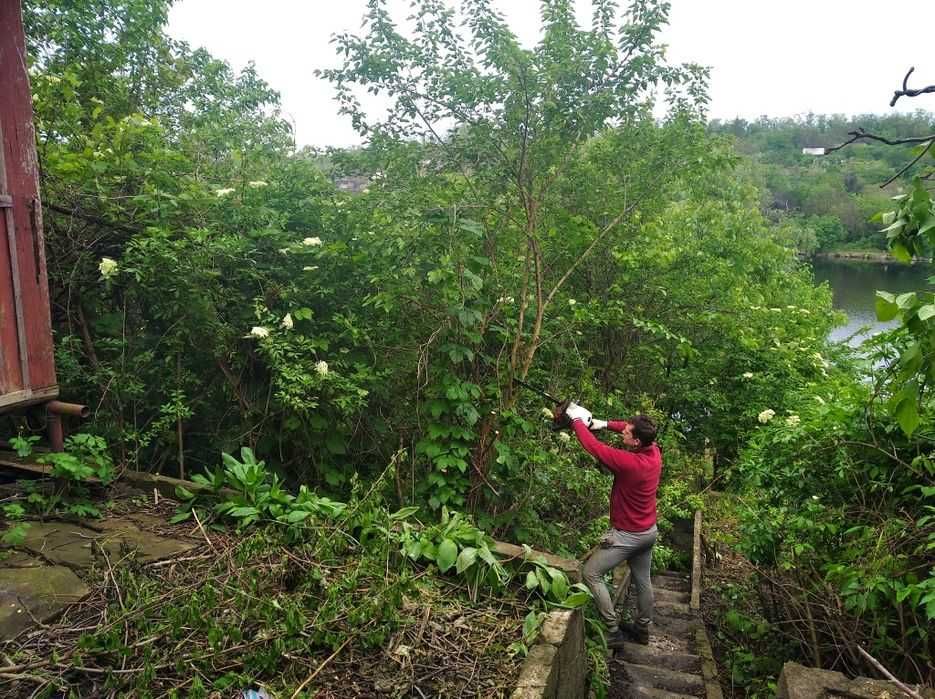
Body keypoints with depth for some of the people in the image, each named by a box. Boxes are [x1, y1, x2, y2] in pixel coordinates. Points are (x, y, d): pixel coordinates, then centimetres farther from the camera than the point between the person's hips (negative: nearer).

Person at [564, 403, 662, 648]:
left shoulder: (629, 462, -32)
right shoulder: (654, 452, -10)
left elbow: (594, 447, -25)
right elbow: (636, 429, 9)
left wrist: (577, 420, -12)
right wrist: (605, 424, -1)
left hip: (628, 535, -8)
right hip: (649, 531, 9)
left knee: (591, 574, 1)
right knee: (642, 581, 21)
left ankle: (613, 631, 3)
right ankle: (642, 629, 37)